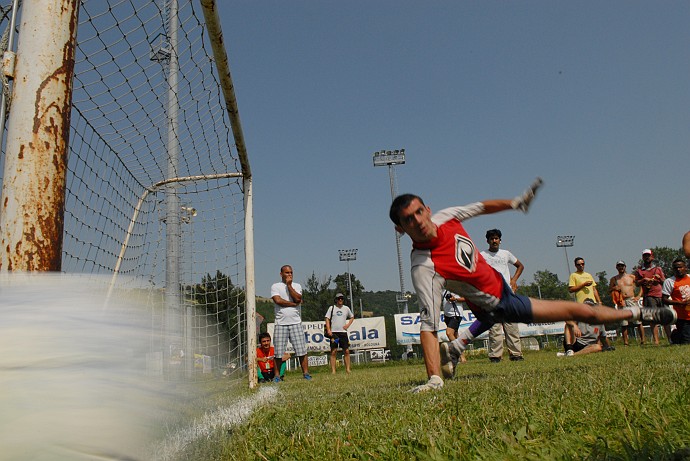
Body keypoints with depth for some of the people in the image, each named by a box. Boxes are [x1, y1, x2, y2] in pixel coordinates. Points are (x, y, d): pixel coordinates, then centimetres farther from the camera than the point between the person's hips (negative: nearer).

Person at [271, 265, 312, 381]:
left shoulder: (297, 286, 12)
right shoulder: (275, 286, 6)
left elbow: (297, 299, -6)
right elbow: (278, 300, -11)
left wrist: (289, 285, -5)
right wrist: (294, 304, -5)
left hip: (296, 323, 2)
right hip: (281, 323, -1)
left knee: (302, 350, -2)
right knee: (278, 352, 0)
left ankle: (306, 373, 4)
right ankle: (277, 375, 11)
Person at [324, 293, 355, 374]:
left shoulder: (346, 308, 11)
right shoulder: (332, 308, 4)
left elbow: (352, 317, 24)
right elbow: (327, 319, 1)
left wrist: (348, 325, 7)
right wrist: (328, 330, -11)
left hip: (343, 332, 3)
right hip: (334, 332, -2)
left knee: (346, 351, -1)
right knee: (333, 351, -3)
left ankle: (348, 369, 5)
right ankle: (333, 370, -3)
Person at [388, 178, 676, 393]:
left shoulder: (444, 218, -19)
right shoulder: (424, 268, -36)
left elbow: (480, 207, 2)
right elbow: (428, 326, -36)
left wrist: (514, 202, 13)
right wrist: (434, 379, -42)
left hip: (497, 281, 7)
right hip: (500, 305, -7)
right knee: (579, 311, -2)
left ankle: (455, 349, 44)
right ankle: (637, 313, 22)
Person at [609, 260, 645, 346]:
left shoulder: (632, 277, 10)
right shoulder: (613, 279, 12)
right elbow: (609, 290, 15)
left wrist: (639, 296, 1)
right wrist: (614, 288, -5)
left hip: (632, 300, -1)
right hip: (621, 302, 1)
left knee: (638, 321, -5)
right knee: (624, 324, 0)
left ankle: (643, 340, 3)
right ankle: (626, 342, 3)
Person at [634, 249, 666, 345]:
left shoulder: (658, 269, 19)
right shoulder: (639, 270, 13)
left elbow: (665, 282, 17)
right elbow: (636, 283, 9)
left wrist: (659, 278, -3)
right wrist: (643, 280, -9)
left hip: (661, 295, 2)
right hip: (649, 296, -2)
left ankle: (670, 338, 6)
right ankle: (656, 340, -10)